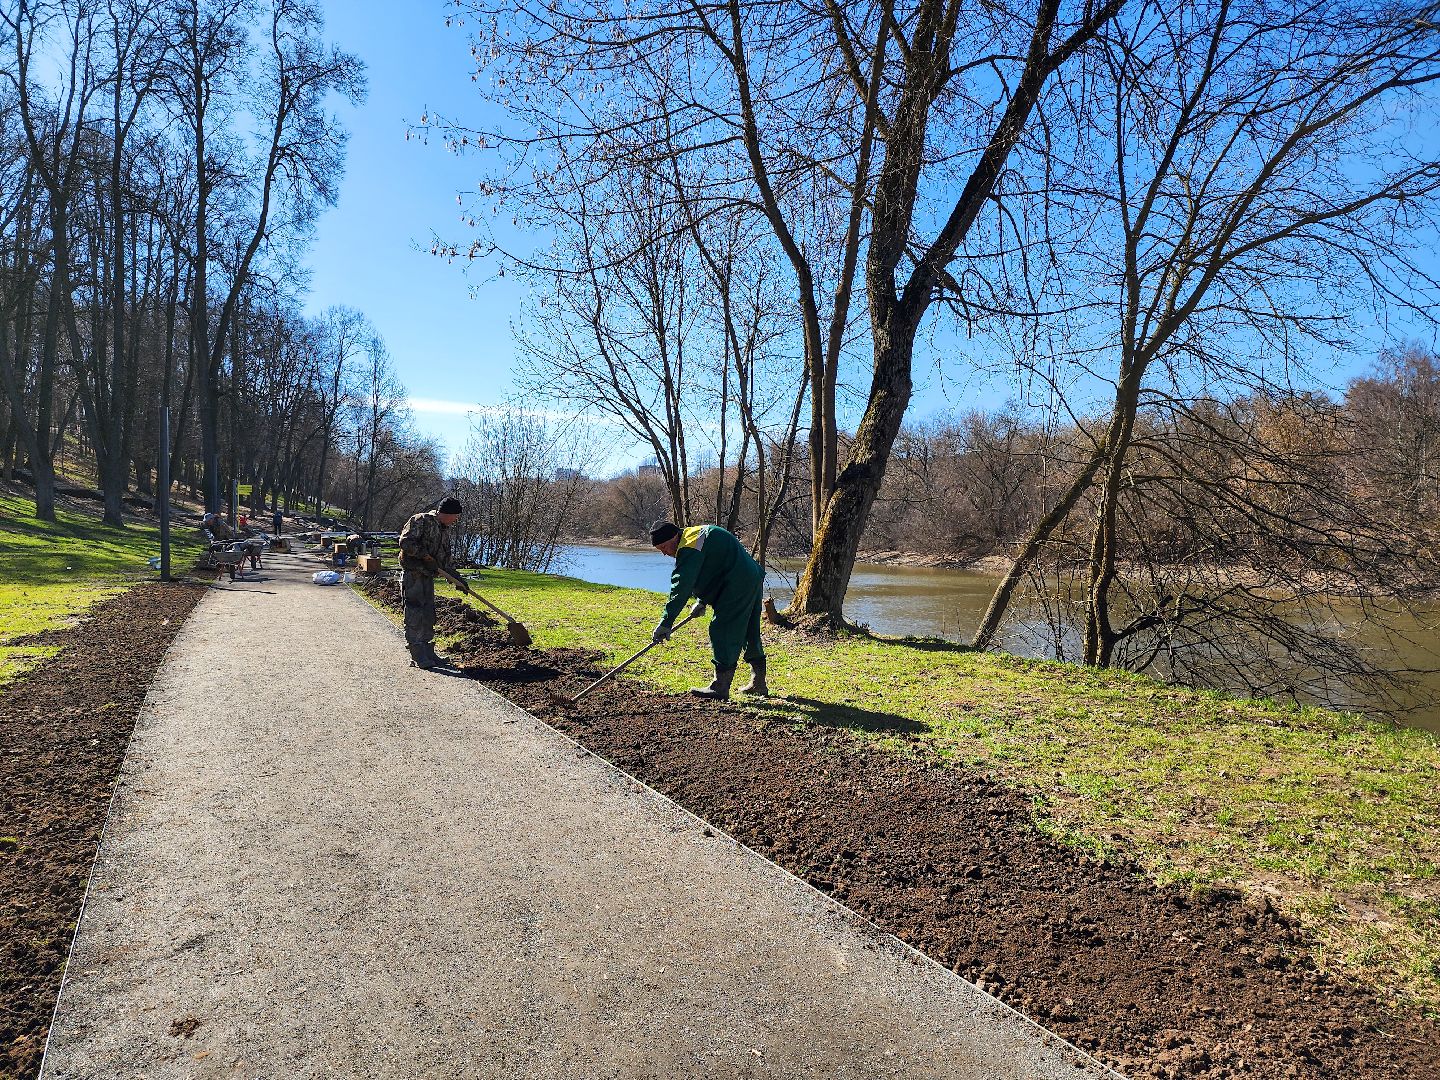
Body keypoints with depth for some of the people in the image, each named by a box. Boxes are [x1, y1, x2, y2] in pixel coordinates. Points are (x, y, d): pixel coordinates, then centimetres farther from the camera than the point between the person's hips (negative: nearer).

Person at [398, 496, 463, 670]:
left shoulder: (445, 529, 13)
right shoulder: (421, 521, -13)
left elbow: (445, 557, 20)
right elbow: (405, 542, -22)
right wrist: (425, 556, -21)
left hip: (427, 575, 9)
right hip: (412, 573, -9)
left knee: (428, 615, 11)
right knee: (415, 615, -6)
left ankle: (428, 652, 19)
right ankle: (417, 656, -1)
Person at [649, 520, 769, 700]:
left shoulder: (690, 548, -16)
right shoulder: (697, 534, 17)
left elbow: (681, 587, -22)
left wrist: (666, 622, -22)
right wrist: (702, 601, 24)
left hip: (738, 587, -11)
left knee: (723, 633, -8)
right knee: (750, 634, 17)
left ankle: (720, 687, -7)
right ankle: (758, 685, 25)